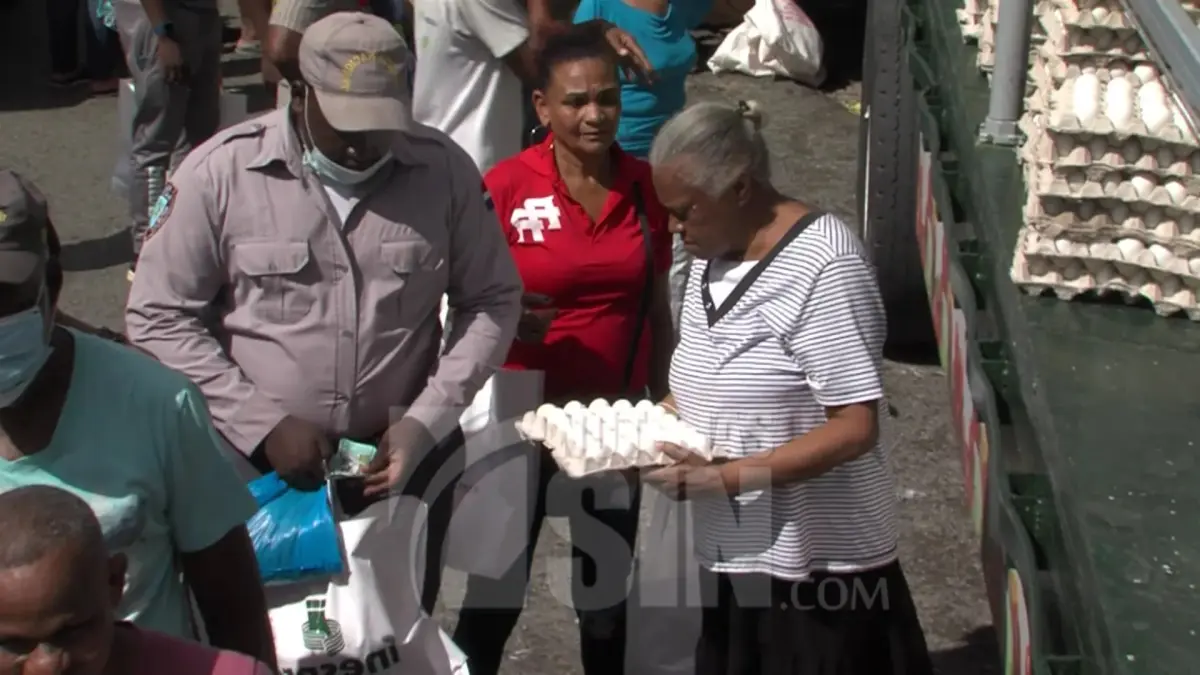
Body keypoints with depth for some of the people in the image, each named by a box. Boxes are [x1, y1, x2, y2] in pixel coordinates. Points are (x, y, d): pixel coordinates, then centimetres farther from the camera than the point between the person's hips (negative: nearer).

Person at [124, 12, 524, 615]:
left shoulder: (443, 169, -6)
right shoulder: (220, 172, -10)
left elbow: (492, 301, 3)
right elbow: (160, 317, -6)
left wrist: (427, 421, -8)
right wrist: (261, 423, -13)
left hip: (406, 461, 2)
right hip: (257, 466, -1)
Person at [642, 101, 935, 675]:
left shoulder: (823, 267, -20)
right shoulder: (712, 256, 6)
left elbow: (855, 429, -23)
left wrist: (725, 479, -26)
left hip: (815, 563, -8)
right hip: (728, 553, 8)